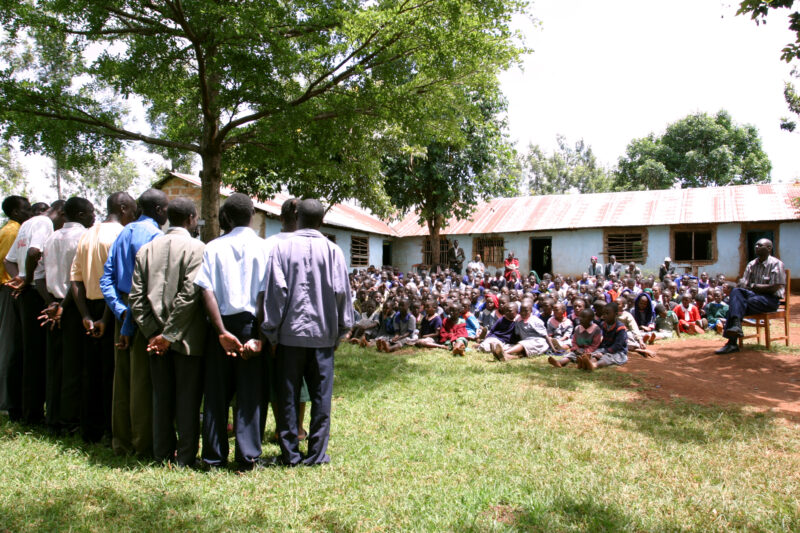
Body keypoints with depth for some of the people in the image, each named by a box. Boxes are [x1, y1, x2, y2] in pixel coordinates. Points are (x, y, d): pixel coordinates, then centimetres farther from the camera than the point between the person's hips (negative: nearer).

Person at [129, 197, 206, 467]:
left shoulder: (146, 249, 8)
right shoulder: (196, 248, -9)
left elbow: (136, 297, 2)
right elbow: (189, 295, -18)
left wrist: (152, 333, 0)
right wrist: (170, 335, -13)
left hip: (157, 338, 5)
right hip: (187, 338, -5)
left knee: (161, 397, 14)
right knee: (188, 398, 4)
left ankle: (163, 453, 23)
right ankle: (185, 457, 9)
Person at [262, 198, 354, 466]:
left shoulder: (282, 247, -3)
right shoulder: (333, 250, 0)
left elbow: (276, 289, -7)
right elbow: (341, 291, -1)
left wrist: (271, 331, -1)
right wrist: (340, 329, 9)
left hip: (290, 333, -1)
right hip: (323, 333, 1)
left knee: (287, 396, 9)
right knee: (321, 396, 9)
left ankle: (289, 454, 14)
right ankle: (317, 453, 13)